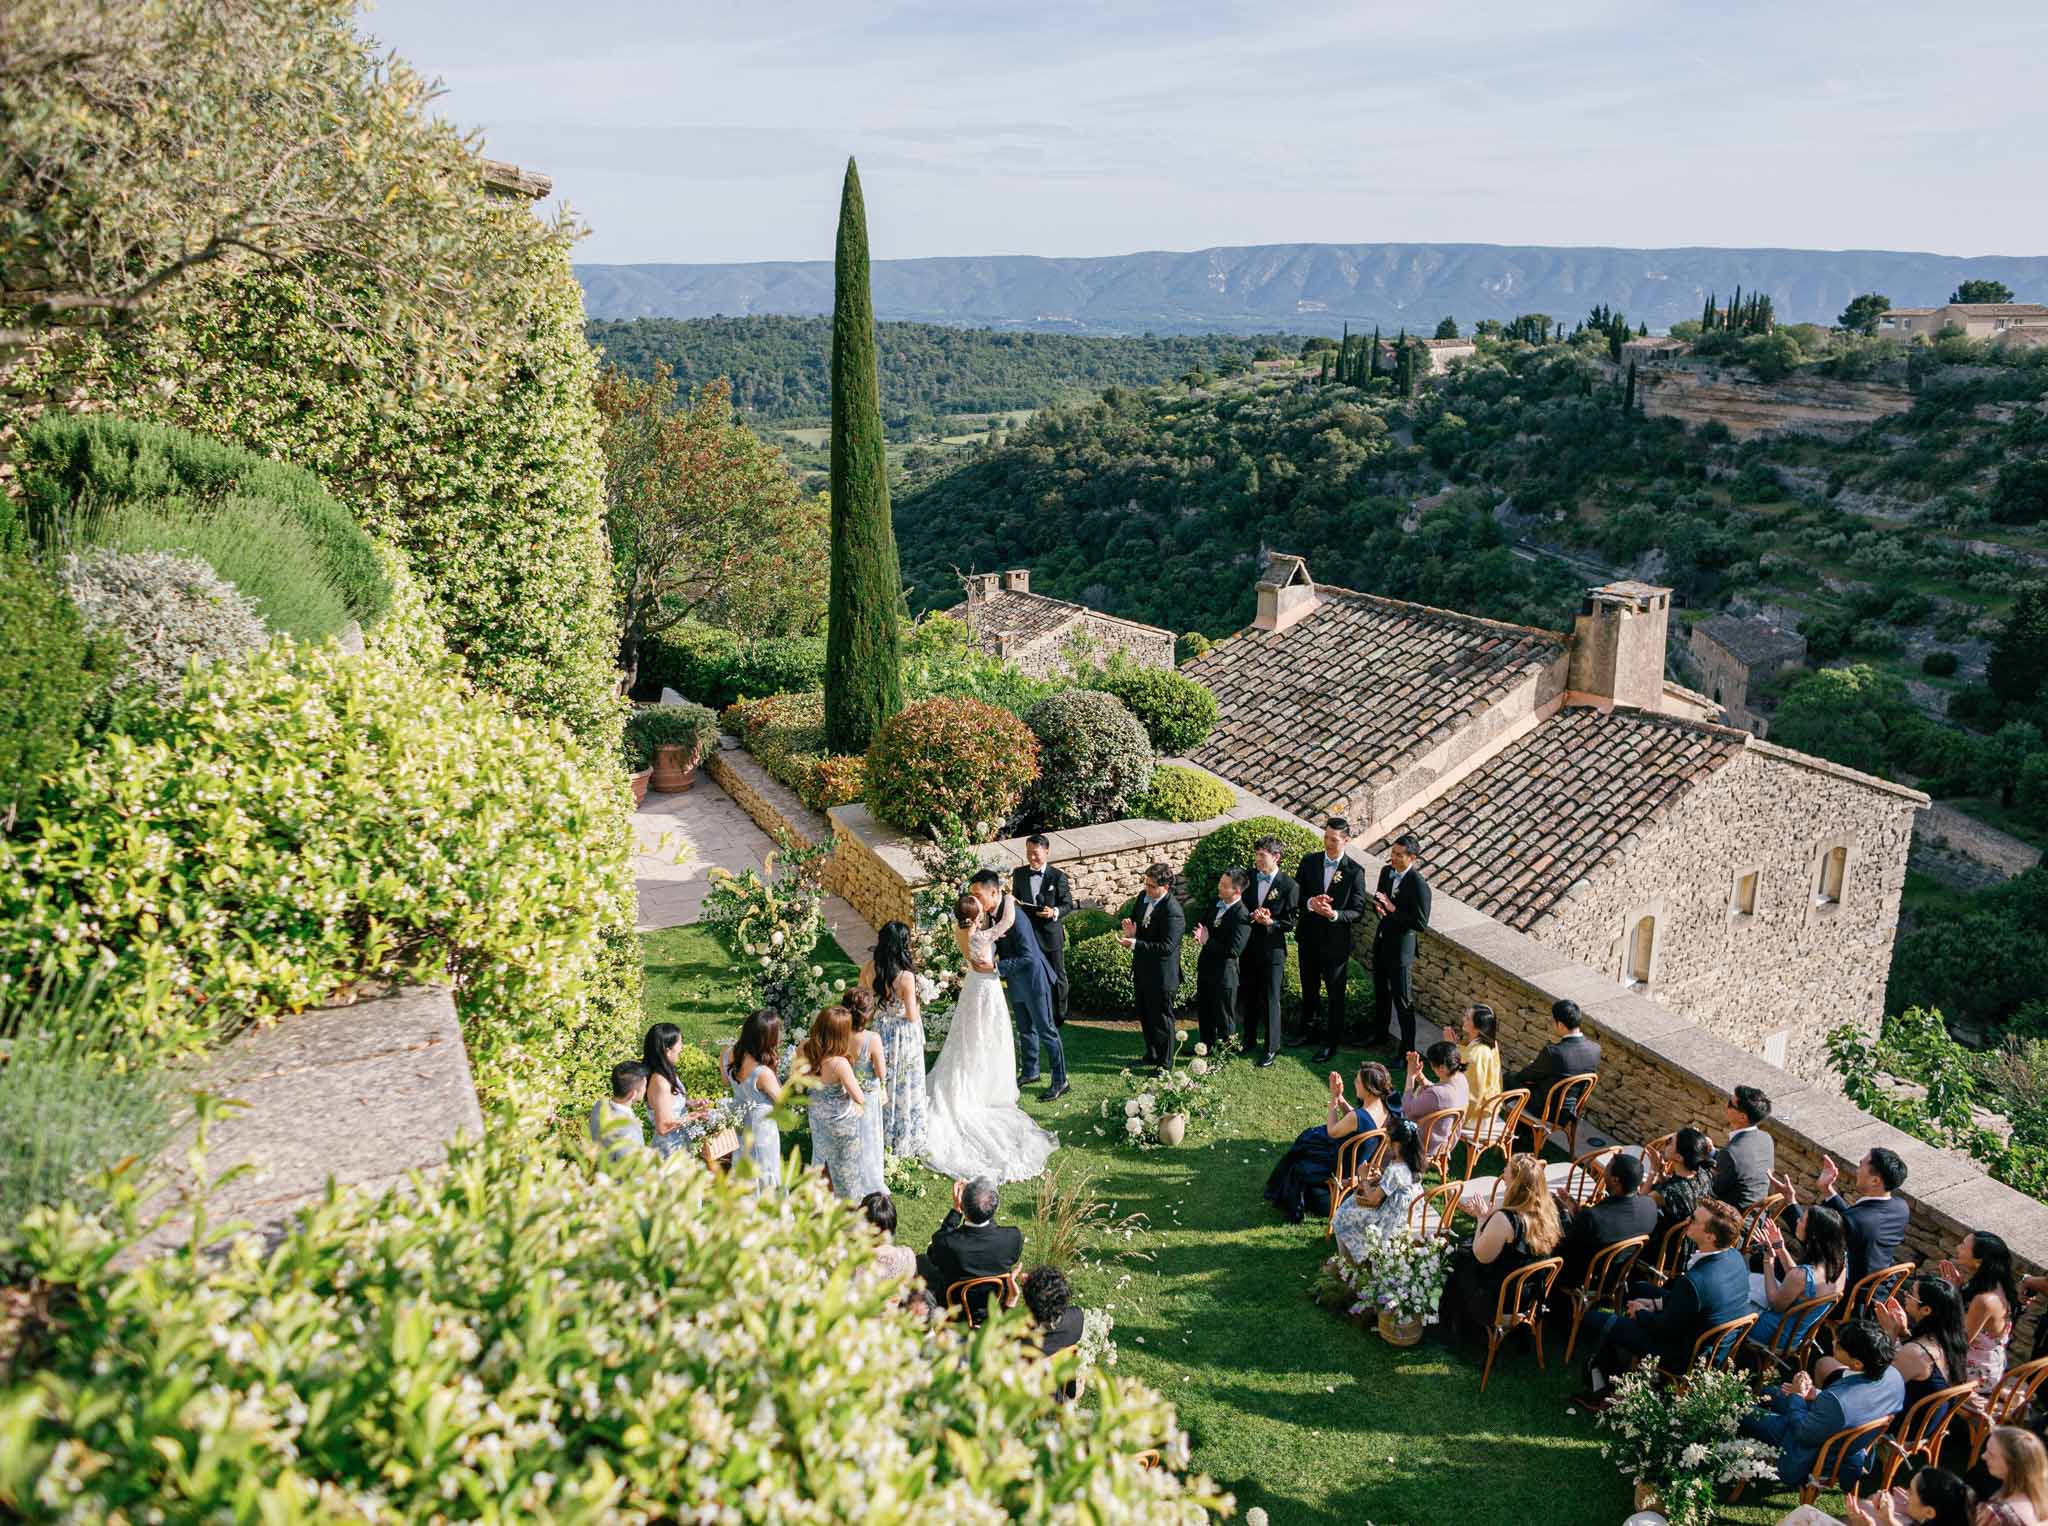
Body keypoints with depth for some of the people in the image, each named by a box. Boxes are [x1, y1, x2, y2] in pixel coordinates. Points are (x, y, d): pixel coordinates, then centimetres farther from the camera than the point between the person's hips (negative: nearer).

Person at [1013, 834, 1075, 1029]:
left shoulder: (1058, 876, -8)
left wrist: (1055, 912, -26)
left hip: (1051, 934, -2)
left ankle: (1059, 1017, 25)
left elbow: (1068, 905, -6)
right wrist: (1013, 903, -9)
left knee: (1057, 976, 10)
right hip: (1026, 934, 3)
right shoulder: (1018, 874, 3)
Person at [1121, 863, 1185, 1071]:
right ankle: (1151, 1055, 41)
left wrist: (1135, 944, -29)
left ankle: (1164, 1064, 21)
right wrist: (1131, 931, -9)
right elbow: (1135, 920, 16)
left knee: (1162, 1019, 6)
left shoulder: (1172, 911, -26)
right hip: (1142, 969, 9)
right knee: (1145, 1015, 22)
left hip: (1162, 975, -9)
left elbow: (1167, 947, -28)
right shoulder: (1143, 898, 0)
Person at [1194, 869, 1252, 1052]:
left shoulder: (1242, 916, -23)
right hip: (1205, 967, 8)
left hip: (1224, 972, -8)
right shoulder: (1216, 903, 2)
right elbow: (1202, 923, 15)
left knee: (1224, 1016, 7)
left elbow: (1233, 950, -27)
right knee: (1204, 1010, 23)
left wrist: (1208, 941, -20)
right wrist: (1200, 935, -9)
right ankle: (1207, 1046, 40)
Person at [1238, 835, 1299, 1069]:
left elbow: (1291, 922, -7)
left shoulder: (1289, 885, -11)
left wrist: (1270, 923, -23)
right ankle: (1249, 1041, 31)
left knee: (1270, 1000, 4)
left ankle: (1271, 1047, 17)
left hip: (1272, 949, -4)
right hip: (1247, 947, 4)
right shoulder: (1248, 877, 0)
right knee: (1246, 997, 15)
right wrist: (1251, 916, -14)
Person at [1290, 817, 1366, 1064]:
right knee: (1309, 987, 21)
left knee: (1335, 993, 7)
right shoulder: (1309, 862, -2)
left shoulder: (1354, 872, -12)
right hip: (1308, 938, 4)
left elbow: (1357, 912, -11)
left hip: (1336, 942, -4)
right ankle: (1308, 1028, 41)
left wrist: (1334, 914, -29)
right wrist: (1310, 903, -21)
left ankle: (1332, 1042, 20)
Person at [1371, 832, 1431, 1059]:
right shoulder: (1386, 872, 0)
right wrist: (1378, 907, -9)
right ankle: (1379, 1035, 41)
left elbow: (1421, 923, -22)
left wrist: (1393, 909, -26)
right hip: (1382, 940, 8)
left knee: (1402, 1000, 2)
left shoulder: (1418, 885, -23)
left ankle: (1407, 1050, 13)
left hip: (1401, 946, -8)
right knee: (1380, 991, 23)